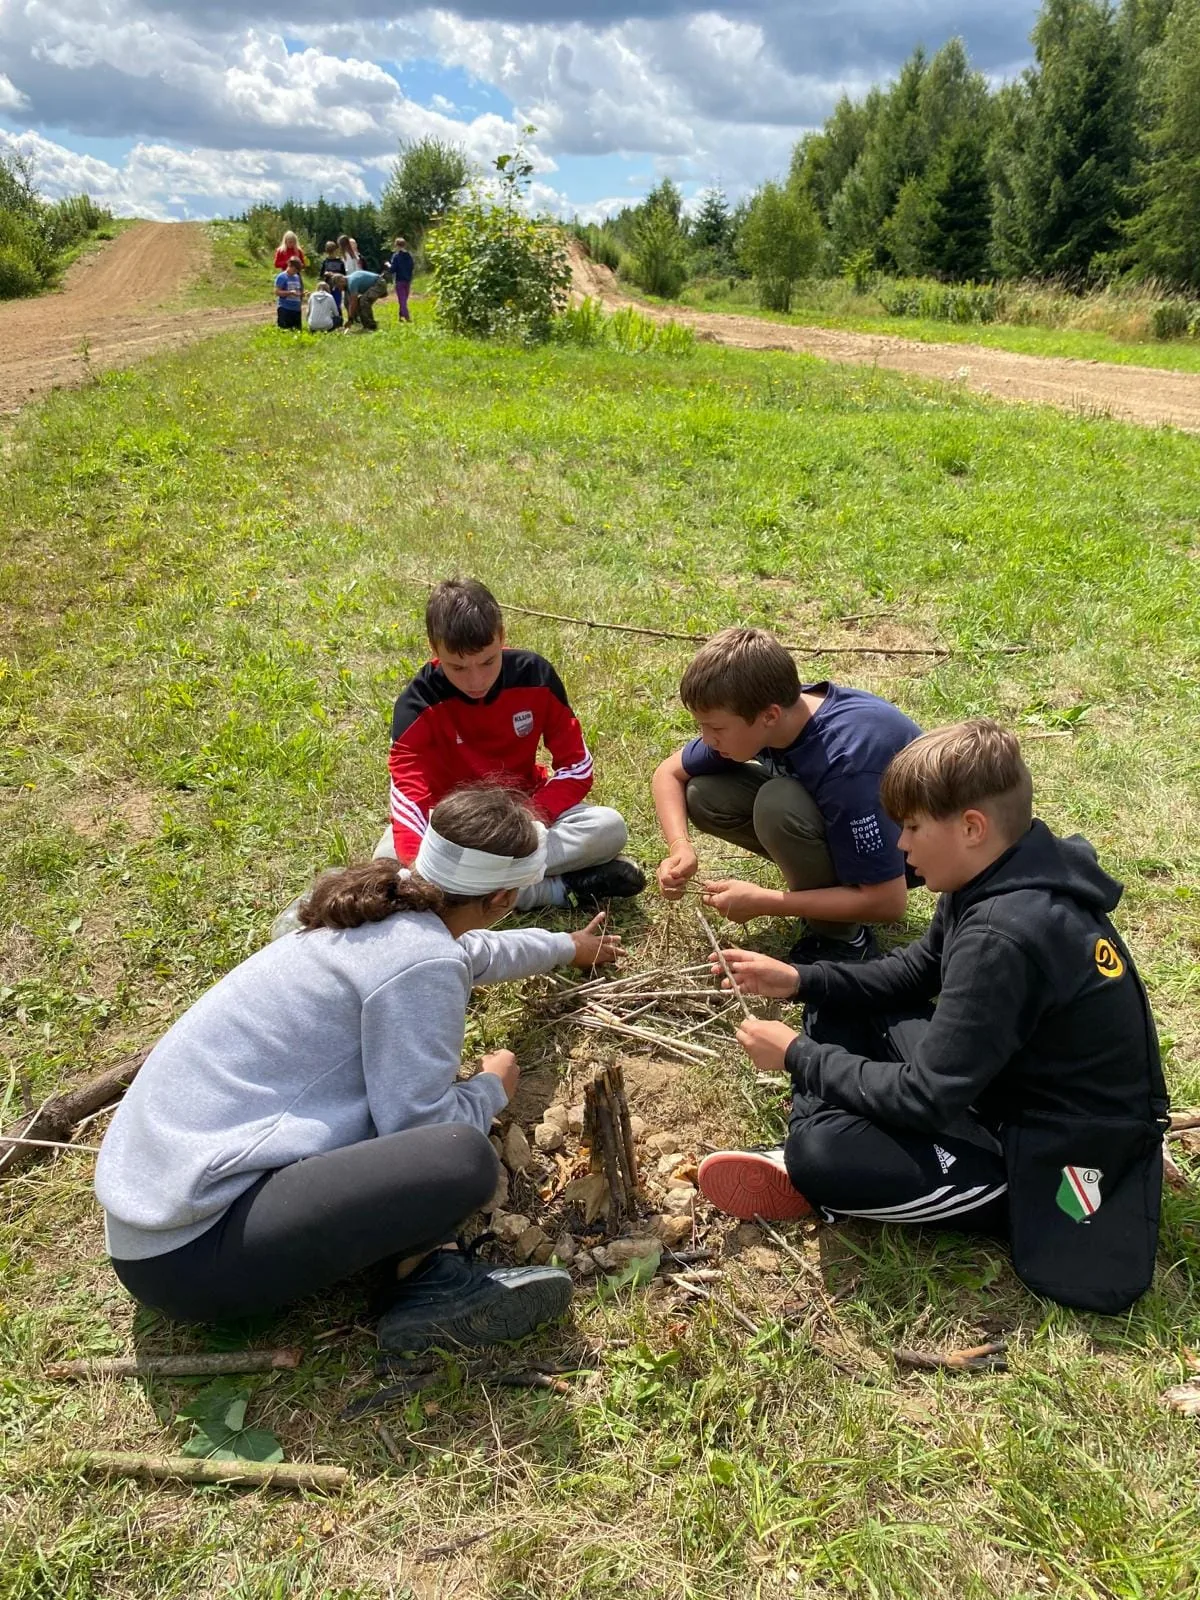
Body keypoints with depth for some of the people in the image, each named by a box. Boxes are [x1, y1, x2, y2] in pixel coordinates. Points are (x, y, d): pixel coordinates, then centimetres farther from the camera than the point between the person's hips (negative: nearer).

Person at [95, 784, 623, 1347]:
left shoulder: (379, 913, 9)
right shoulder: (421, 964, -20)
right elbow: (423, 1130, -17)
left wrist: (567, 947, 49)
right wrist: (493, 1086, 5)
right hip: (191, 1251, -11)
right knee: (462, 1157, -28)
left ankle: (422, 1266, 2)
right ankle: (429, 1287, 1)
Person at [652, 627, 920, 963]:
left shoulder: (845, 762, -38)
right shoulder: (749, 717, -18)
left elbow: (888, 902, -33)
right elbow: (670, 772, -2)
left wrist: (763, 903, -30)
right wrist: (680, 846, -21)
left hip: (901, 850, -7)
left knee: (778, 804, -33)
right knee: (703, 795, -10)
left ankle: (841, 939, -12)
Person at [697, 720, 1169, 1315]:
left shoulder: (1004, 937, -33)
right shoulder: (1001, 880, -4)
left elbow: (922, 1101, -28)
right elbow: (914, 973, 12)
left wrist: (798, 1056, -15)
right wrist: (800, 981, -1)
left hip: (1057, 1161, -10)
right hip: (1006, 1083, 10)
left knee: (822, 1153, -28)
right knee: (840, 1011, 8)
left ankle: (812, 1175, 5)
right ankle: (807, 1163, -2)